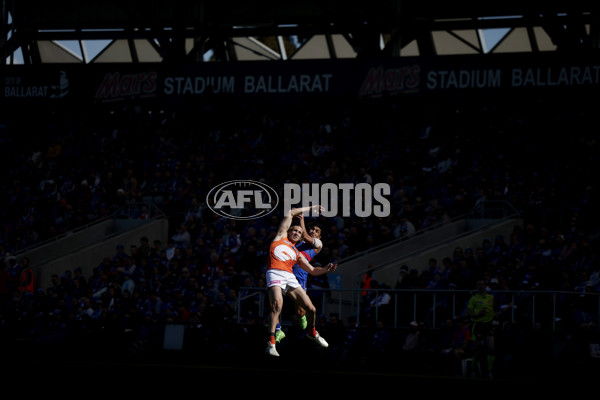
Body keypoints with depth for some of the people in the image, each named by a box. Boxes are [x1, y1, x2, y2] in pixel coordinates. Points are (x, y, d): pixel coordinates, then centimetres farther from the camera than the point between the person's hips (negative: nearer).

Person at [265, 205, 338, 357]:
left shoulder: (297, 254, 30)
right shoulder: (281, 237, 21)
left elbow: (312, 270, 31)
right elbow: (290, 213, 22)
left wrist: (326, 270, 11)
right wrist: (311, 208, 28)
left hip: (290, 277, 5)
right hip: (275, 274, -5)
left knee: (311, 309, 2)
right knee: (277, 304, -31)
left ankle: (312, 332, 35)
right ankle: (271, 342, -31)